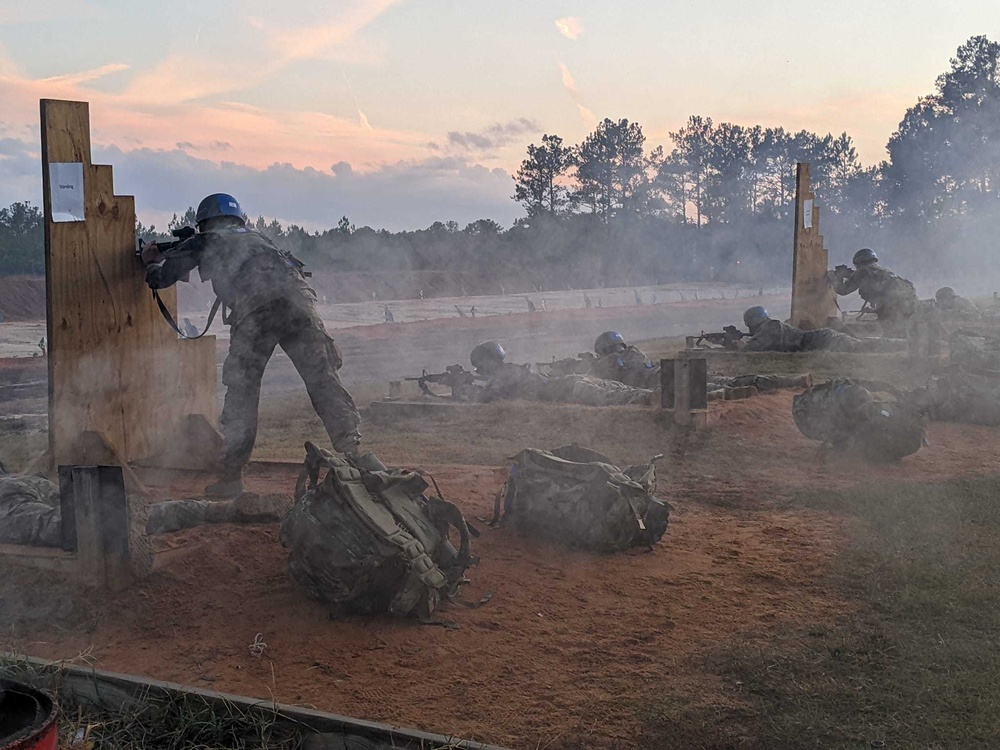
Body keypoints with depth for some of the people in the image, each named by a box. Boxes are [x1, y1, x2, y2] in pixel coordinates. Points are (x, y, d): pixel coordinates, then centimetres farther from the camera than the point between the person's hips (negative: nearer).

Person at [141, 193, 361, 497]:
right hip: (297, 298, 3)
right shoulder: (255, 236, 36)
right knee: (323, 380, 4)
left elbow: (160, 278, 26)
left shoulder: (206, 242, 23)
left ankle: (231, 475, 9)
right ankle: (351, 453, -4)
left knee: (241, 390, 7)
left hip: (253, 310, -3)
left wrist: (152, 260, 51)